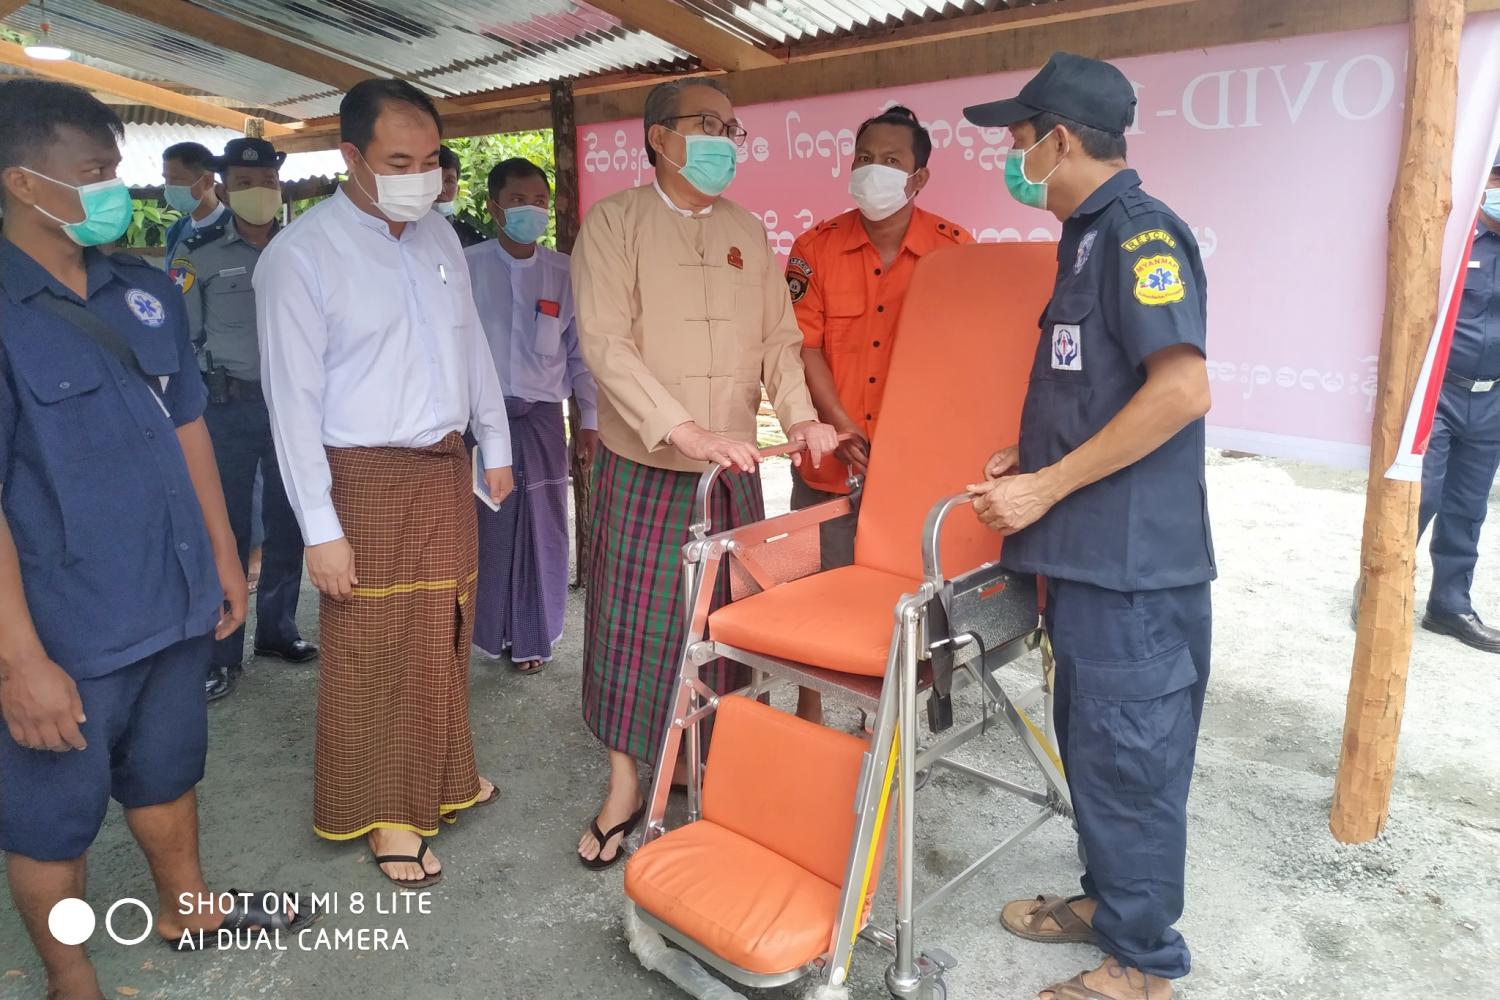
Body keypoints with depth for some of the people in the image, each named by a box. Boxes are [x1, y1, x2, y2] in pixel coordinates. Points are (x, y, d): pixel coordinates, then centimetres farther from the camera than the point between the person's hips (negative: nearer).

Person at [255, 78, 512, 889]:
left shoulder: (440, 236, 6)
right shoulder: (300, 256, -13)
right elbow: (292, 399, -14)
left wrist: (495, 446, 15)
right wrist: (321, 527, -16)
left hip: (446, 466, 6)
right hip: (367, 479, -6)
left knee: (444, 632, 17)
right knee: (374, 650, 5)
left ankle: (441, 774, 37)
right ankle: (387, 810, 23)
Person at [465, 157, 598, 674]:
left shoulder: (563, 272, 5)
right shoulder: (468, 266, -1)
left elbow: (580, 350, 8)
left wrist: (591, 418, 5)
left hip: (542, 416, 2)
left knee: (542, 528, 4)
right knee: (485, 524, 1)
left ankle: (531, 636, 19)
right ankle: (484, 628, 18)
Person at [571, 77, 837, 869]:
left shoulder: (748, 232, 11)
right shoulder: (613, 223, -5)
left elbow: (779, 338, 10)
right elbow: (606, 343, -16)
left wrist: (798, 415, -9)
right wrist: (686, 431, -26)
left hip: (734, 470, 5)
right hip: (643, 468, -4)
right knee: (634, 625, 3)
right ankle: (625, 783, 20)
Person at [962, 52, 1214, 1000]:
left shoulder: (1141, 232, -14)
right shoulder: (1092, 236, 15)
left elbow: (1182, 389, -24)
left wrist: (1050, 484, -20)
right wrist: (1031, 456, 13)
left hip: (1134, 560, -9)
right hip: (1090, 550, 10)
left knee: (1129, 753, 3)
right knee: (1091, 737, 20)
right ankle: (1107, 898, 38)